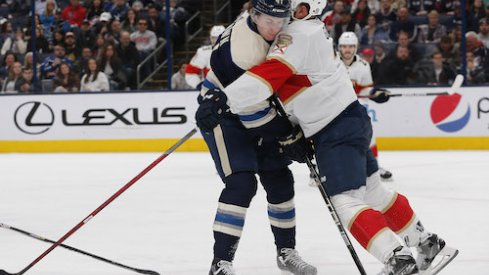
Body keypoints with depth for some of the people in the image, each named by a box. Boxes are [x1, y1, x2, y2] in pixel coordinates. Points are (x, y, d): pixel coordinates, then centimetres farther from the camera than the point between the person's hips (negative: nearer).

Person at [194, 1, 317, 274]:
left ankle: (286, 251, 26)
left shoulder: (268, 28, -4)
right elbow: (250, 103, -29)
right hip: (220, 115, -9)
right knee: (241, 184, -21)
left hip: (257, 115, 9)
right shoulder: (242, 47, -31)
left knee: (280, 179, 9)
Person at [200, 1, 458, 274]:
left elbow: (272, 73, -34)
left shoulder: (297, 35, -19)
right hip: (352, 119, 10)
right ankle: (428, 243, 29)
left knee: (346, 202, -14)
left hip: (338, 132, -10)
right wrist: (290, 134, 12)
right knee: (374, 192, 20)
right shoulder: (312, 30, 13)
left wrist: (227, 99, -43)